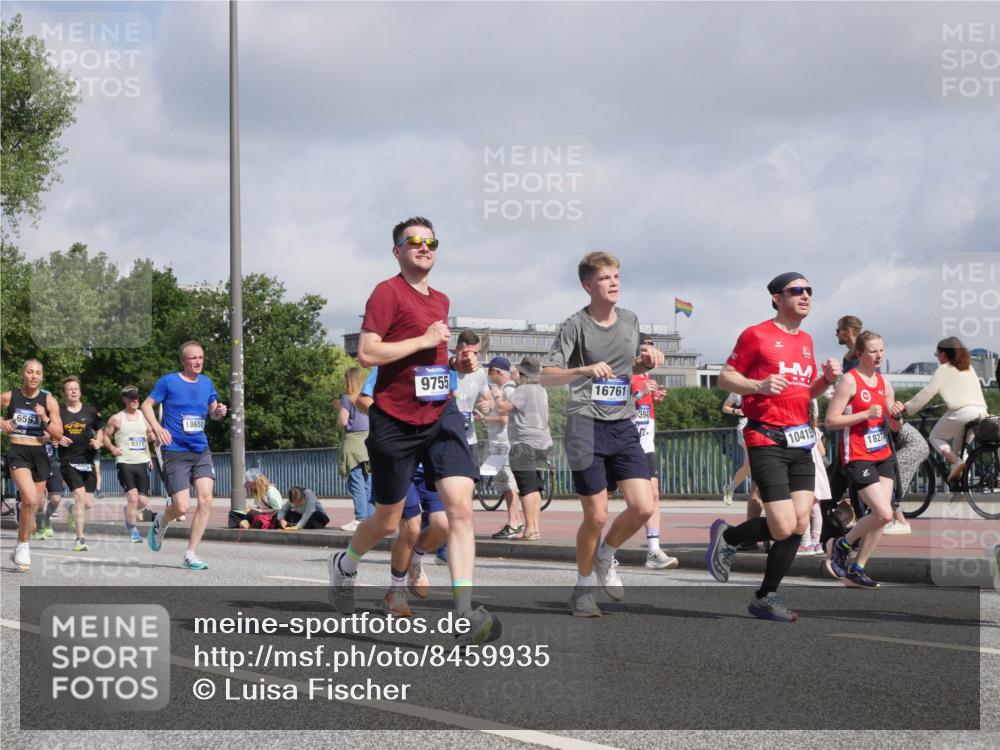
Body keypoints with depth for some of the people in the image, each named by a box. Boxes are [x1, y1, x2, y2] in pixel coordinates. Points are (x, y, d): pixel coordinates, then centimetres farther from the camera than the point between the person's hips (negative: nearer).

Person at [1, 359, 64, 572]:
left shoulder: (49, 401, 1)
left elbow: (58, 436, 0)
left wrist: (45, 419, -15)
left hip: (39, 454, 3)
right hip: (17, 452, -3)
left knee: (34, 505, 12)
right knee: (31, 500, -25)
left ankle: (19, 550, 31)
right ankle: (23, 546, -11)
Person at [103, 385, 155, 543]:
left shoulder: (144, 416, 11)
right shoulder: (116, 419, 0)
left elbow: (150, 434, 24)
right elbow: (105, 435, 5)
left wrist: (152, 436, 1)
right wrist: (111, 447, -12)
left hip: (142, 462, 4)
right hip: (125, 462, -4)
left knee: (143, 501, -1)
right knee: (133, 497, -16)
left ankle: (130, 512, 34)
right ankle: (132, 530, 0)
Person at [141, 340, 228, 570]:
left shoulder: (206, 383, 10)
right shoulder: (169, 381, -4)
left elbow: (212, 410, 21)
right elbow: (147, 404, 2)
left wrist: (219, 411, -3)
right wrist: (157, 428, -14)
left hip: (201, 450, 4)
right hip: (175, 451, -4)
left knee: (206, 499, -11)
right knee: (181, 507, -10)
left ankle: (191, 554, -1)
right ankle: (160, 523, 28)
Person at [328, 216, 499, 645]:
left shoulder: (440, 300, 16)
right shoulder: (388, 292, -7)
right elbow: (367, 353, -17)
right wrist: (424, 340, -16)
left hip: (440, 416, 5)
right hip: (395, 421, -5)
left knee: (460, 505, -16)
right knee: (388, 521, 9)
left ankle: (464, 615, -23)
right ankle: (345, 565, 43)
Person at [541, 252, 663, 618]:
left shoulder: (630, 320, 11)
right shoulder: (576, 325, -6)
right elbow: (547, 376, -12)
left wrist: (647, 360, 4)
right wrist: (584, 370, -29)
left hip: (623, 426, 5)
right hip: (586, 426, -5)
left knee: (643, 507, -8)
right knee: (596, 515, -6)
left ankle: (605, 556, 20)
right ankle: (583, 587, 15)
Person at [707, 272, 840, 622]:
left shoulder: (806, 340, 17)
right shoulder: (756, 335, -4)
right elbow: (726, 377, -2)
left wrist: (827, 378, 6)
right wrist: (759, 386, -19)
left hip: (801, 442, 7)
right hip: (767, 440, -7)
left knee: (799, 524, -2)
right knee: (784, 527, -14)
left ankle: (765, 597, 11)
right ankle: (727, 536, 14)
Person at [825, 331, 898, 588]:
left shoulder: (884, 382, 11)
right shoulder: (850, 381, -10)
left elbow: (894, 426, 17)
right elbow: (830, 421, -14)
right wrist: (865, 414, -21)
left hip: (883, 455, 8)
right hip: (858, 458, -7)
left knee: (880, 515, 2)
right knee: (883, 513, -16)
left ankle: (856, 570, 11)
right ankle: (842, 545, 7)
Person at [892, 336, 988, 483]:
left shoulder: (944, 370, 5)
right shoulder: (968, 368, 24)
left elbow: (926, 393, -2)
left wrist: (906, 408, 3)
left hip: (961, 412, -6)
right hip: (981, 411, 6)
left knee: (935, 437, 12)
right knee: (959, 443, 25)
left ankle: (956, 462, -12)